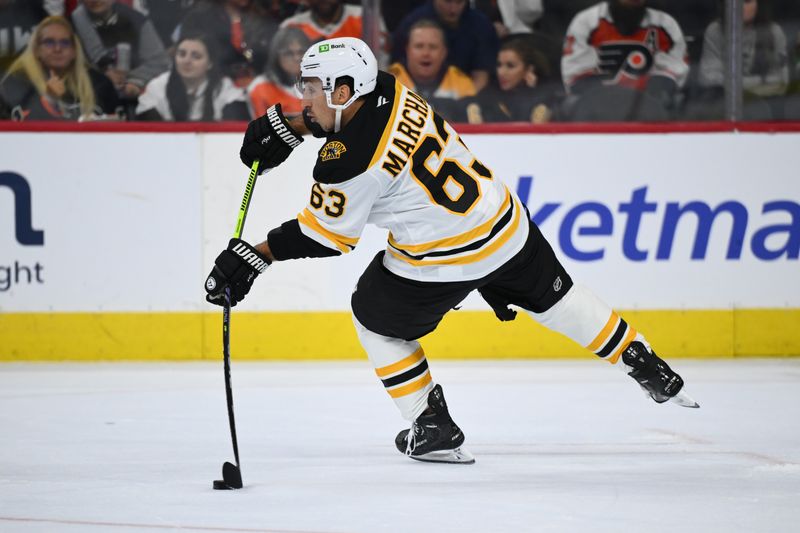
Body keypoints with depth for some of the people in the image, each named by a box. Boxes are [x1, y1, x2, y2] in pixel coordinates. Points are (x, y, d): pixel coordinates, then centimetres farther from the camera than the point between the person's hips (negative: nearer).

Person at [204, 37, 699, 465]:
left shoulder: (348, 162, -23)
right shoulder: (388, 87, -3)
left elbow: (324, 235, -12)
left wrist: (255, 256, -7)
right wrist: (286, 127, 14)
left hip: (443, 262, -7)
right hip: (506, 224, 7)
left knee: (376, 319, 17)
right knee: (553, 297, 27)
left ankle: (434, 428, 18)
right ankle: (649, 368, 34)